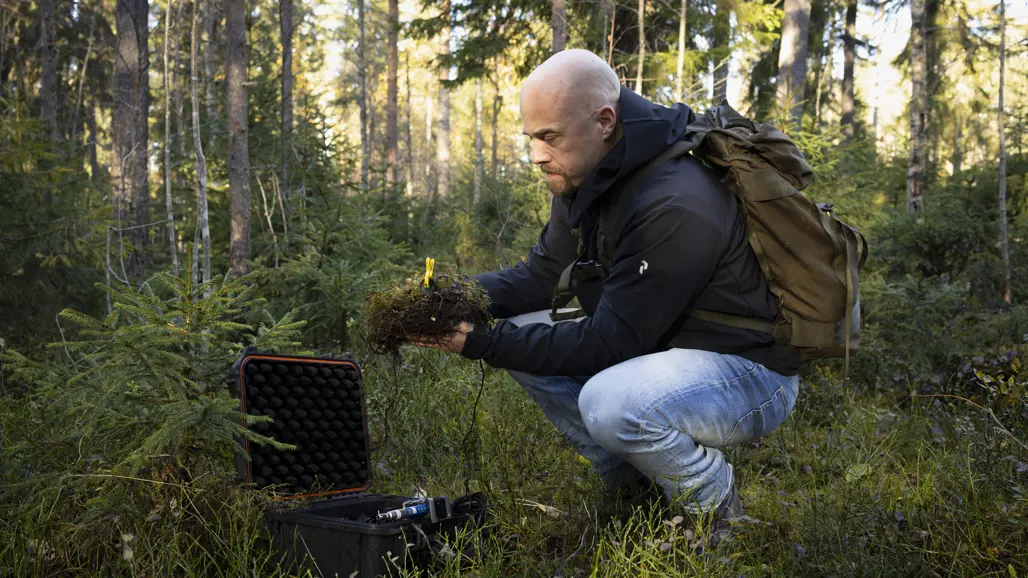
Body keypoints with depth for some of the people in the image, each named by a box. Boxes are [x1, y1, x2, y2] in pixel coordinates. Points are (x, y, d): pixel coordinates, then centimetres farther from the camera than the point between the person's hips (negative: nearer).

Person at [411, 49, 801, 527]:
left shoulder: (676, 205, -30)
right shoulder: (584, 177, 0)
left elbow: (608, 342, -27)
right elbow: (541, 276, 8)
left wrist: (482, 343, -27)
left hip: (751, 370, -9)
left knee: (609, 402, -35)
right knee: (522, 334, 0)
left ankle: (716, 506, -4)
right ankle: (633, 485, 10)